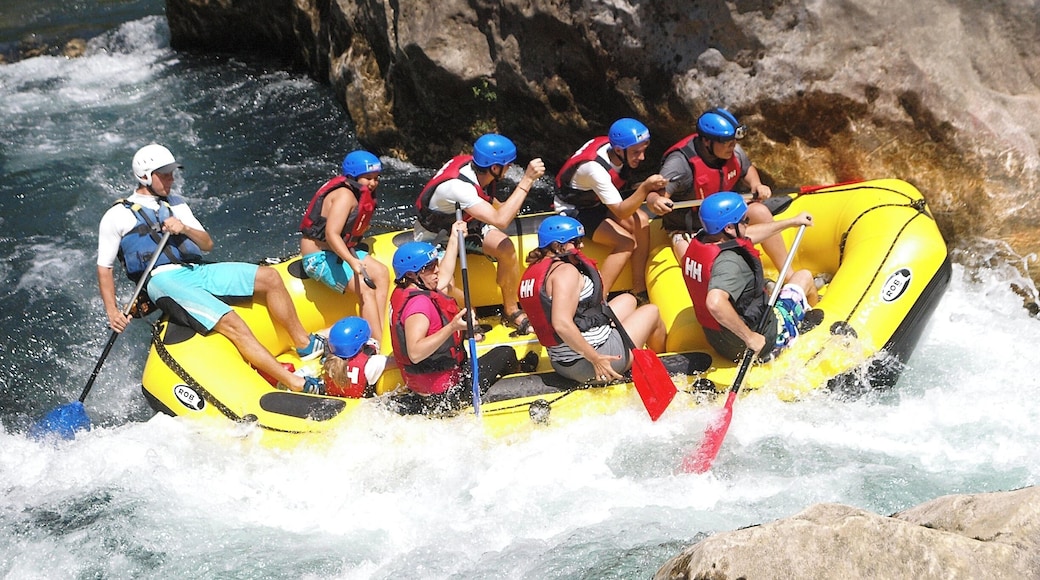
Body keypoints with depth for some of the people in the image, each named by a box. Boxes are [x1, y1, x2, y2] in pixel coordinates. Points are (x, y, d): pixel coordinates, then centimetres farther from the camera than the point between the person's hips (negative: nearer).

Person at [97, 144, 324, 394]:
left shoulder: (176, 204, 24)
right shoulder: (118, 216, 7)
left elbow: (207, 244, 18)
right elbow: (104, 267, 6)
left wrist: (186, 230, -5)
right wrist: (112, 311, -7)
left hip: (196, 272, 7)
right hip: (164, 280, -7)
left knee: (269, 278, -5)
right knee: (231, 323, -27)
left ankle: (304, 344, 6)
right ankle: (293, 382, -33)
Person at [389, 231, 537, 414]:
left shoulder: (403, 293, 5)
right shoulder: (418, 303, -26)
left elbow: (444, 276, 24)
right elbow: (415, 353, -37)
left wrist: (454, 239, 30)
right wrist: (452, 327, -42)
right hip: (445, 393, -10)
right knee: (505, 354, 9)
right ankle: (520, 370, 41)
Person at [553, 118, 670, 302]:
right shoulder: (595, 168, -36)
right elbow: (621, 212, -36)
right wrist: (645, 188, -48)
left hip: (597, 202, 8)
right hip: (573, 212, -8)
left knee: (642, 221, -16)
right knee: (626, 243, -23)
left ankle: (639, 290, -12)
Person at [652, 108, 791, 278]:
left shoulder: (733, 151, -9)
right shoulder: (681, 162, -27)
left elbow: (747, 168, 14)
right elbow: (655, 193, -34)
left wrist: (756, 184, -7)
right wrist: (656, 201, -58)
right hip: (687, 230, -5)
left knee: (759, 211, -17)